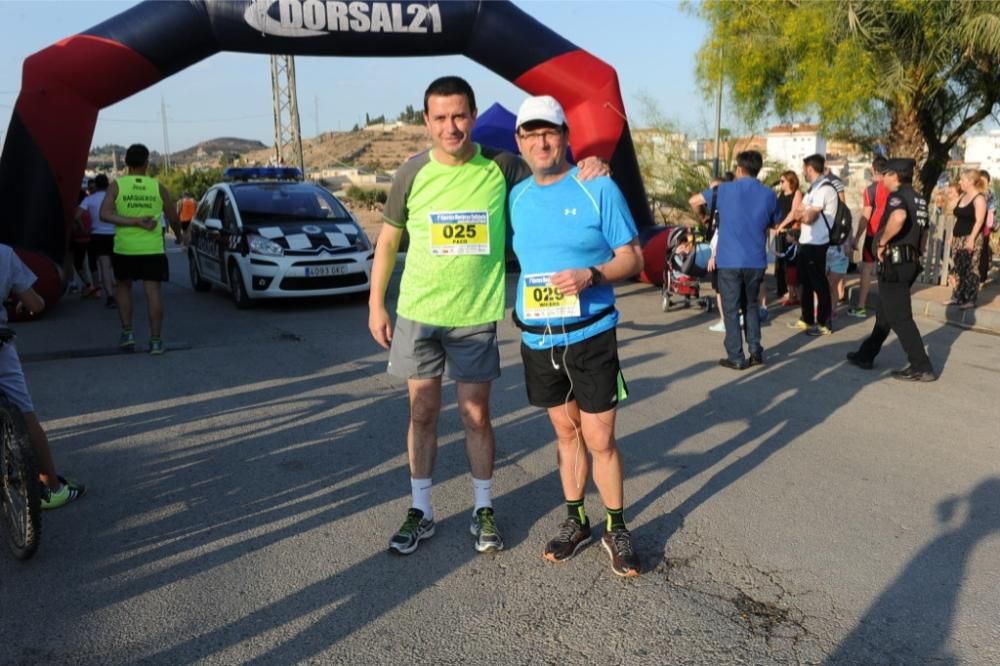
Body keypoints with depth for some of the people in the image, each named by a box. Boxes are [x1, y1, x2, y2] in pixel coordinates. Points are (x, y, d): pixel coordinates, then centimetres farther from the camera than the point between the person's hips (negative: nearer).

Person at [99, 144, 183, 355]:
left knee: (124, 287, 20)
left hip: (124, 247, 1)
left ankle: (127, 333, 16)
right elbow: (173, 218, 8)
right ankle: (155, 340, -2)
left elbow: (105, 214, -14)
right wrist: (179, 236, 27)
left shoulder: (116, 185, 0)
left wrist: (134, 222, -14)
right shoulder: (157, 187, 2)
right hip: (152, 248, 0)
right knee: (153, 290, -1)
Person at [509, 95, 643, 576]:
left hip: (590, 336, -4)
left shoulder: (598, 188, -6)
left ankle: (616, 529, 19)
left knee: (599, 439, 1)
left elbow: (632, 258, -6)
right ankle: (575, 520, 30)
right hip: (537, 338, 4)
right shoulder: (515, 197, 7)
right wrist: (511, 309, 3)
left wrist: (591, 274, -23)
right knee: (566, 432, 16)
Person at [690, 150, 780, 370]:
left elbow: (693, 201, 7)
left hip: (730, 261, -3)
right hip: (756, 261, 3)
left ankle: (736, 358, 5)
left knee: (731, 309, 4)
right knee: (751, 305, 18)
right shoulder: (769, 194, 4)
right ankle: (756, 352, 16)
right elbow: (775, 224, 19)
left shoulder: (725, 190, -4)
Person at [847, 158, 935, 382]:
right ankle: (866, 355, 29)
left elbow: (899, 217, -36)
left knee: (899, 317, -5)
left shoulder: (897, 196, -13)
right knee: (884, 313, 18)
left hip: (894, 262, -10)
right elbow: (922, 231, 22)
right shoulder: (917, 199, 16)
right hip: (910, 261, 10)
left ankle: (921, 367, -3)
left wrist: (883, 241, -23)